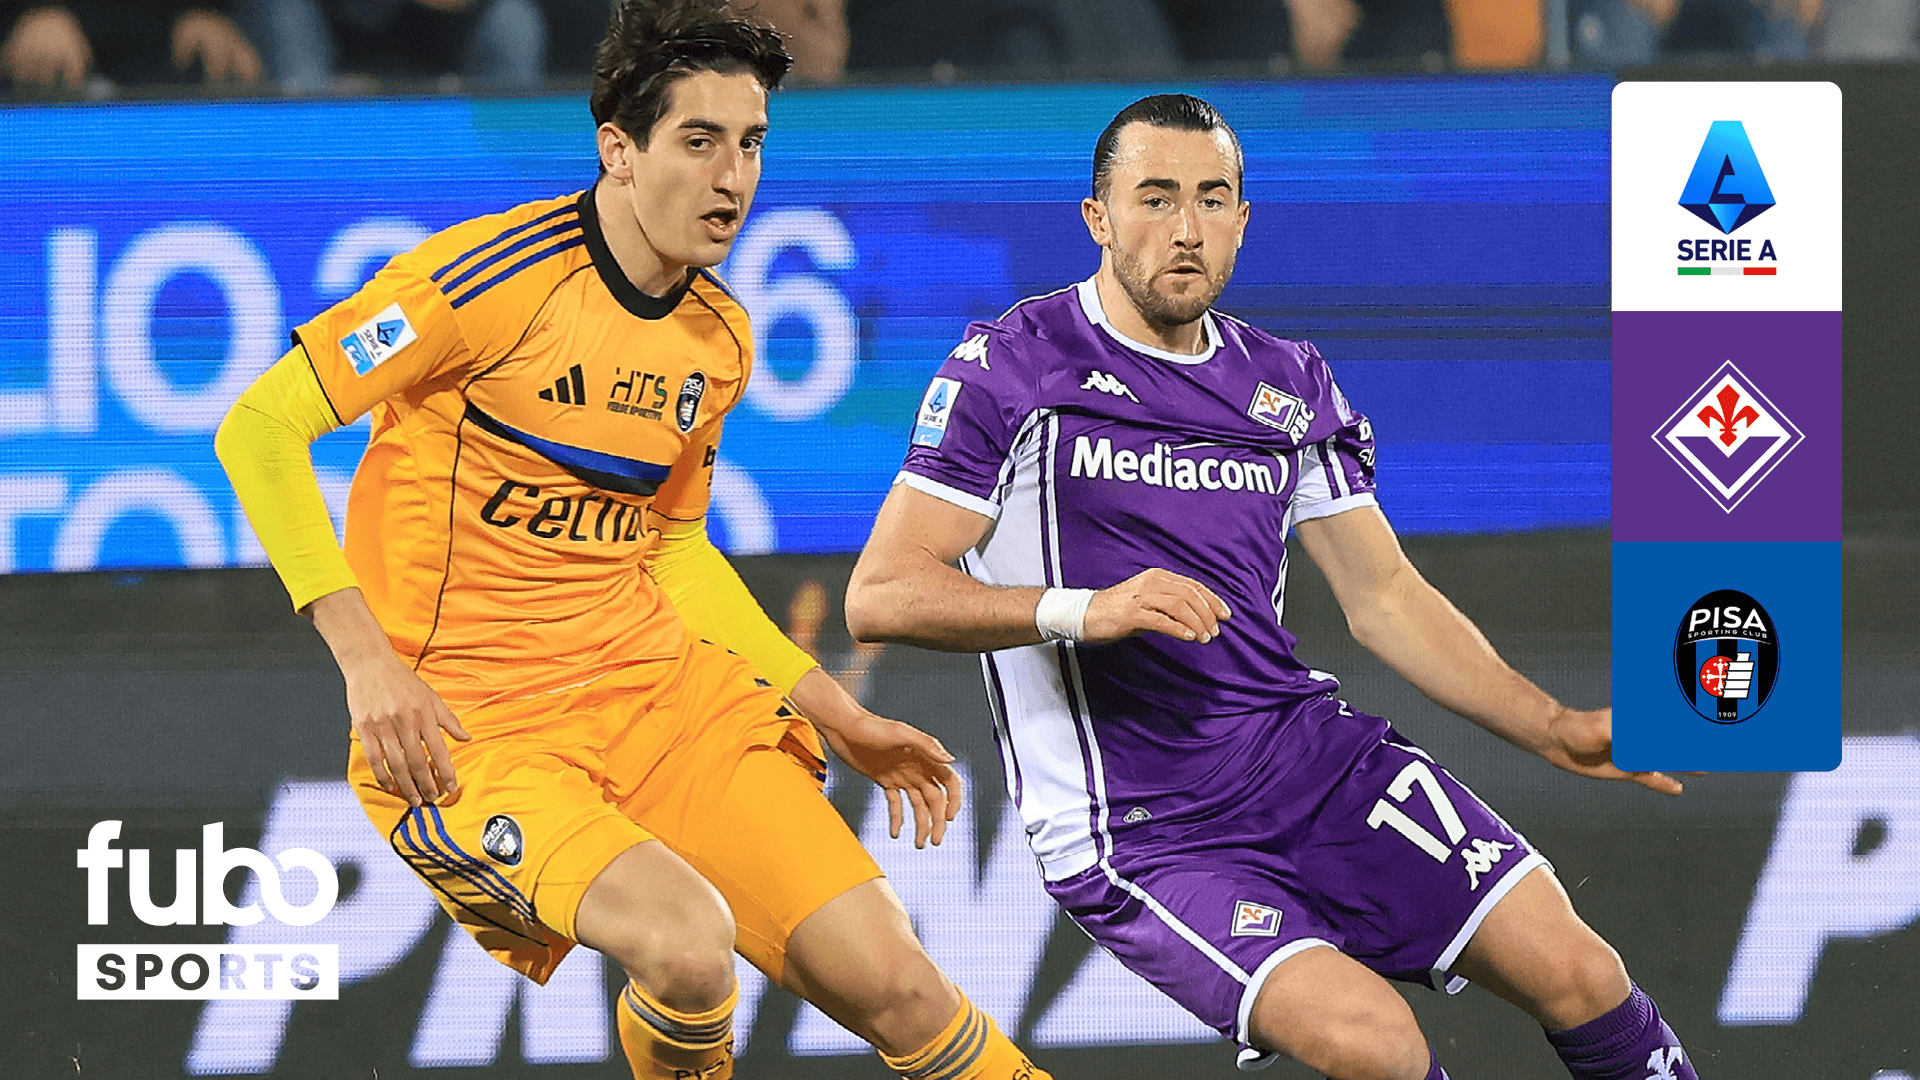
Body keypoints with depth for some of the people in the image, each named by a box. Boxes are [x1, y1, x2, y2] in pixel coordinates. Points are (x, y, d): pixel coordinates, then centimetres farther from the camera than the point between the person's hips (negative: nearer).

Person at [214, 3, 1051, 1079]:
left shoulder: (719, 335, 9)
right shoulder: (499, 274, -15)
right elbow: (257, 429, -14)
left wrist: (839, 716, 16)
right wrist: (367, 663, -21)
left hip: (657, 679, 6)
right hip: (464, 723, -6)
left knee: (886, 978, -9)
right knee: (686, 943, -30)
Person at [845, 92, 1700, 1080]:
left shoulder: (1290, 385, 13)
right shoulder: (1011, 369, -5)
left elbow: (1382, 597, 16)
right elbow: (880, 598, -10)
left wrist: (1553, 729, 4)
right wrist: (1082, 609, -24)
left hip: (1308, 751, 6)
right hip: (1135, 830, -5)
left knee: (1577, 977, -8)